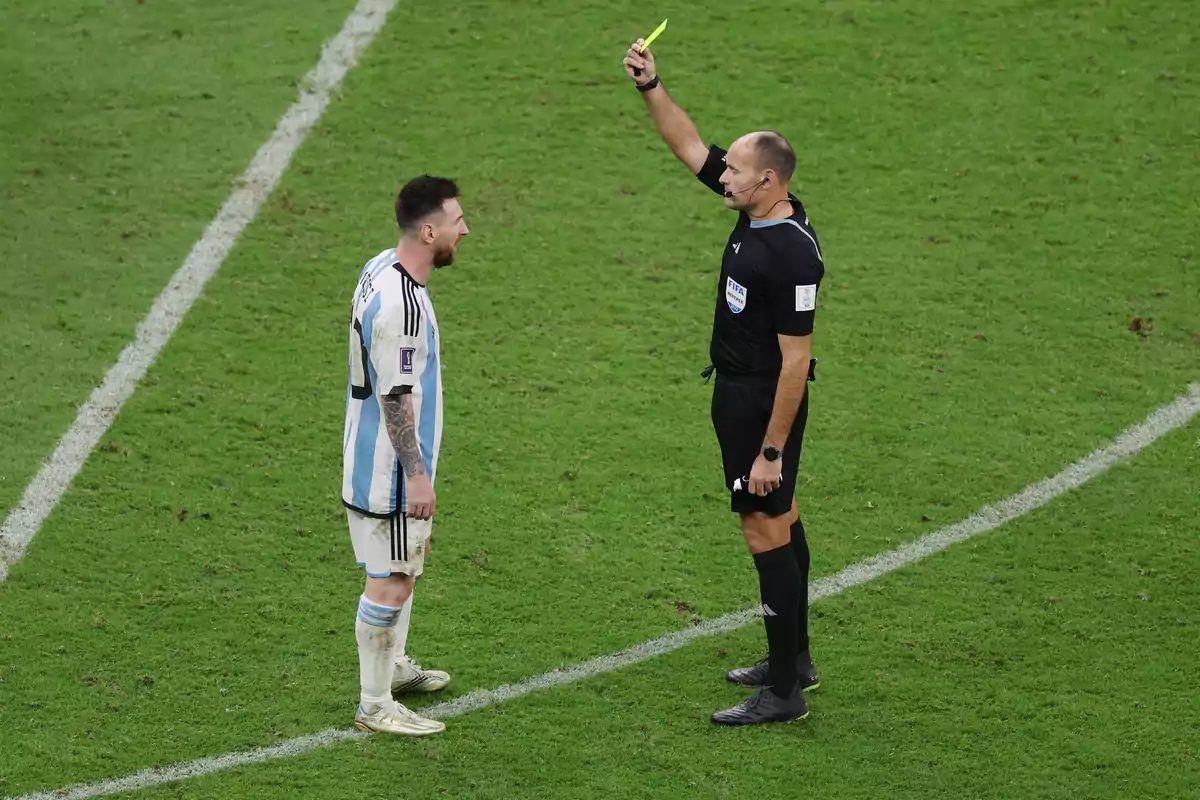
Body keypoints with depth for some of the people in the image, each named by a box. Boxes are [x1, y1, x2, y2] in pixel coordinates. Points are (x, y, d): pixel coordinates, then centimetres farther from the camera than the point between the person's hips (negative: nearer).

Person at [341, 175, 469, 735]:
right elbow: (396, 397, -26)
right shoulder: (401, 304, -28)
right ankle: (375, 706, 6)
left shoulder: (382, 268, 5)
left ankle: (395, 666, 42)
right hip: (390, 470, -11)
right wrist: (416, 475, -21)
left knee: (409, 559, 26)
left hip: (377, 457, 11)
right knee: (391, 582, -2)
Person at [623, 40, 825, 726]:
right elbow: (690, 146, 12)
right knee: (782, 523, 19)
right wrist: (651, 86, 0)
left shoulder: (793, 254, -26)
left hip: (762, 403, -10)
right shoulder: (757, 211, 0)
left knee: (767, 533, -5)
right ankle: (795, 660, 32)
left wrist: (771, 451, -24)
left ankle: (784, 694, 1)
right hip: (738, 391, 10)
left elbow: (796, 361, -25)